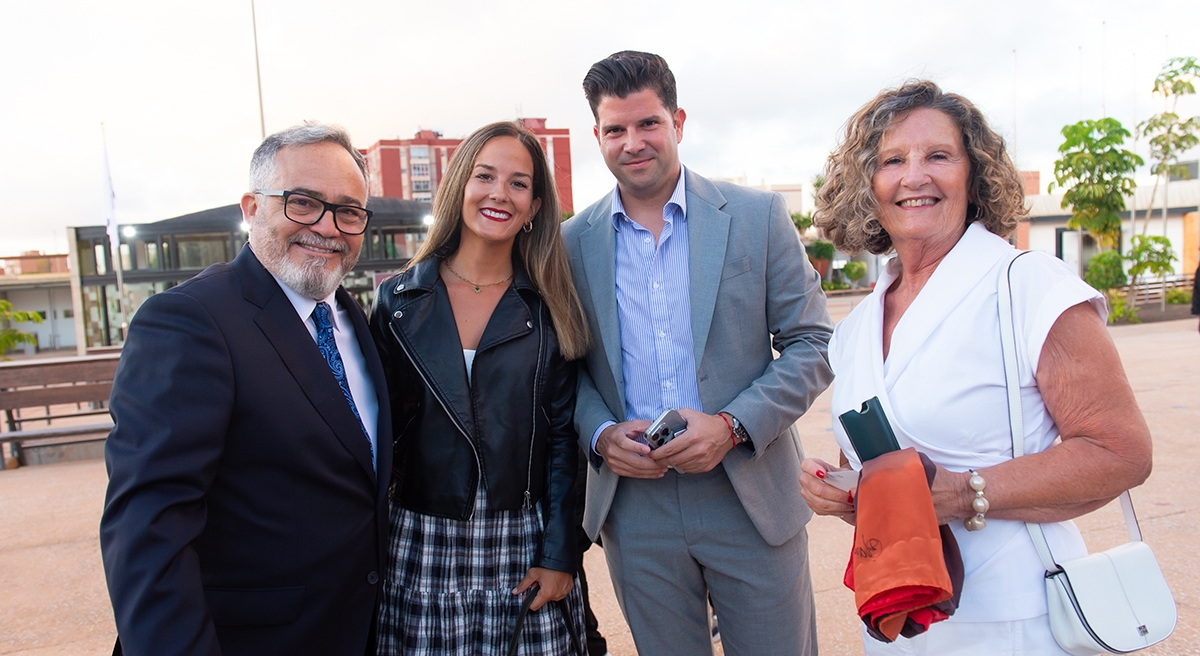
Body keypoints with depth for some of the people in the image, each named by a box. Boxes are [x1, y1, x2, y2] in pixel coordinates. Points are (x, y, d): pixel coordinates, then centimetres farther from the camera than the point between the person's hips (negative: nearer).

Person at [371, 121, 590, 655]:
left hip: (522, 547, 0)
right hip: (422, 546, 1)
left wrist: (559, 555, -5)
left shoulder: (549, 310, -1)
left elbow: (562, 440, -1)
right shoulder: (398, 301, 0)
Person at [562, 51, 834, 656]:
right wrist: (599, 434, -9)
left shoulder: (758, 216, -2)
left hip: (752, 499, -1)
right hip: (633, 506, 1)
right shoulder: (574, 242, 2)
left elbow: (811, 344, -2)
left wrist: (734, 425, -15)